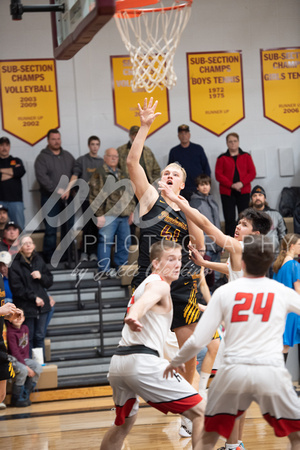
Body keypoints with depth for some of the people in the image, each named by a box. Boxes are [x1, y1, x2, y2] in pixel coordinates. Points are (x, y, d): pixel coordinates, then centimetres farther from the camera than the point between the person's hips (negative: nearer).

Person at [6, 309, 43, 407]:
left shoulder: (25, 328, 7)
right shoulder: (10, 333, -17)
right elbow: (15, 352, -21)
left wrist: (27, 358, -1)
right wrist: (27, 367, -23)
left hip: (24, 358, 8)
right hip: (13, 360, -8)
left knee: (38, 367, -16)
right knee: (23, 370, -33)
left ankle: (25, 396, -8)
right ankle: (16, 399, -16)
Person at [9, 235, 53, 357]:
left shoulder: (39, 260, 8)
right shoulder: (15, 264, -9)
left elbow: (49, 281, 11)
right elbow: (17, 288, -12)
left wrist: (41, 277, -10)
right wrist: (34, 298, -15)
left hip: (42, 305, 5)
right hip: (26, 307, -5)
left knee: (40, 336, 11)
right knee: (28, 337, 0)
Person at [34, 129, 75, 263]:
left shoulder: (68, 156, 14)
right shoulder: (42, 158, -1)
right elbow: (42, 177, -13)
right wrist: (57, 190, -19)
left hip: (67, 197, 5)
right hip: (50, 198, -5)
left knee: (68, 227, 7)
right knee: (51, 228, -7)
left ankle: (67, 254, 14)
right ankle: (49, 256, -2)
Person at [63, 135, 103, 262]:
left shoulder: (102, 162, 14)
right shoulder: (81, 160, 4)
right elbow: (74, 177, -4)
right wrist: (67, 189, -18)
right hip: (86, 197, -3)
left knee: (97, 226, 0)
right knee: (88, 225, -8)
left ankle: (94, 252, 4)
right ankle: (85, 252, -3)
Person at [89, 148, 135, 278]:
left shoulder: (121, 174, 19)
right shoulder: (99, 174, -4)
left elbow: (130, 193, 25)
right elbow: (95, 196, -10)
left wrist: (131, 211, 18)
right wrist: (99, 214, -15)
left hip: (123, 215, 7)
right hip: (108, 215, -7)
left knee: (124, 241, 10)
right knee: (105, 241, -8)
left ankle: (121, 267, 21)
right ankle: (104, 270, -5)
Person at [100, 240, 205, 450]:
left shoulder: (146, 284, 27)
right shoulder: (159, 285, -3)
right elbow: (143, 302, -25)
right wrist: (133, 318, -48)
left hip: (118, 362, 10)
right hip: (143, 362, -10)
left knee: (124, 423, 32)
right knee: (202, 412, -7)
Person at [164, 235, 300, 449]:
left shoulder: (224, 291, 4)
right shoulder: (282, 292, 5)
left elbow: (198, 341, 3)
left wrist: (175, 362, 20)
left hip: (233, 371, 1)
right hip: (271, 372, 0)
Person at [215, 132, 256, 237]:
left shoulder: (246, 156, 10)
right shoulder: (222, 158, 6)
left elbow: (252, 173, 3)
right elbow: (218, 175, -2)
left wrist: (242, 183, -13)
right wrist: (231, 185, -14)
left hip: (243, 192, 1)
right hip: (227, 193, -1)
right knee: (229, 219, -3)